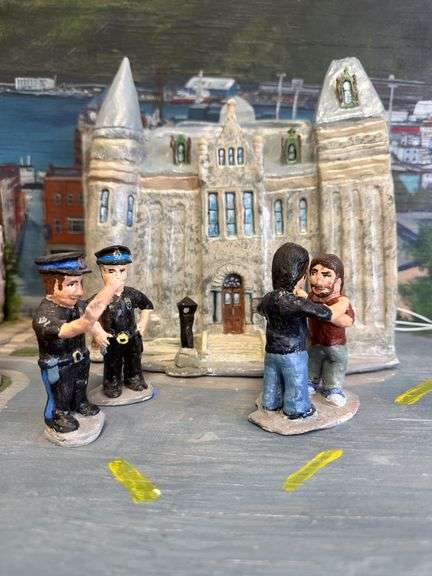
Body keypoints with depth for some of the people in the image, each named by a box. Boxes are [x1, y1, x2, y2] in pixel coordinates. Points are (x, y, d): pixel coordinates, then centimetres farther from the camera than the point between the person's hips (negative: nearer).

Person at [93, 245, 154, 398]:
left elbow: (147, 305, 7)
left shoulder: (132, 294, -10)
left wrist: (143, 322, 3)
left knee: (134, 361, 22)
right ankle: (112, 383, 34)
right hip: (111, 340, -3)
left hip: (132, 337, 3)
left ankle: (134, 378, 43)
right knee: (112, 364, 15)